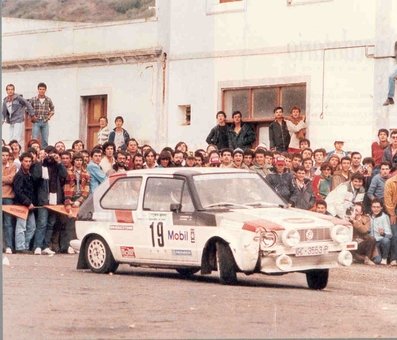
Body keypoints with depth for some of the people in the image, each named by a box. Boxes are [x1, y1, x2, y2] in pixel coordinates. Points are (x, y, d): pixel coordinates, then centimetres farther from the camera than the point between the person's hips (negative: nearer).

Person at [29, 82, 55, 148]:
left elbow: (52, 109, 17)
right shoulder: (33, 99, -3)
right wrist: (32, 117, -4)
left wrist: (49, 116, 4)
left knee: (45, 140, 4)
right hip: (36, 122, -2)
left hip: (45, 122, 2)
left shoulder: (48, 100, 3)